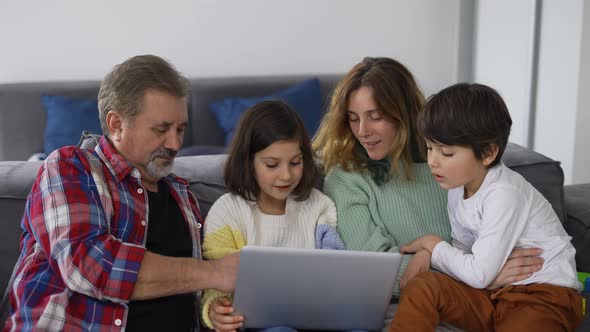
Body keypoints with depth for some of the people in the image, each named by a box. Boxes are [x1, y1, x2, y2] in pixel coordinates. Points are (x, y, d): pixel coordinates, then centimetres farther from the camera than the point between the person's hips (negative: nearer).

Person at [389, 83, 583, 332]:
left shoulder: (504, 194, -21)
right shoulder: (459, 186, 3)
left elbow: (478, 274, -19)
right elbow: (463, 248, 9)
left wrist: (433, 244, -5)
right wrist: (428, 254, -10)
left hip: (544, 295, -7)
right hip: (495, 292, 7)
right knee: (421, 287, -16)